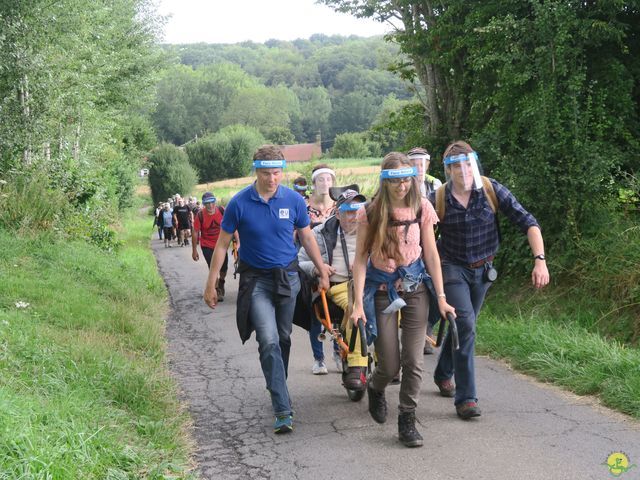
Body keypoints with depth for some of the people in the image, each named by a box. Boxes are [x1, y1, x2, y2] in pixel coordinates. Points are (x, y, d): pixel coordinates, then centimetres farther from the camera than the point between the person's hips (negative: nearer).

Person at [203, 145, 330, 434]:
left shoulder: (294, 200, -4)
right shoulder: (239, 203, -10)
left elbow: (307, 238, 9)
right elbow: (222, 244, -2)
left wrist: (323, 271, 12)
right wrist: (211, 284, -2)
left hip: (287, 277, 3)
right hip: (256, 279, -3)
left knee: (283, 339, 15)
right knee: (269, 342, -14)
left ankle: (277, 389, 37)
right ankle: (283, 411, -15)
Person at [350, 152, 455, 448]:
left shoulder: (422, 209, -1)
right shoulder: (371, 213, -6)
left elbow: (431, 255, 2)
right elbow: (361, 259, -5)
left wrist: (441, 297, -1)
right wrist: (358, 303, -11)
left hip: (415, 289, 2)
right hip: (381, 291, -1)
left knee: (413, 362, -2)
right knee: (390, 365, 1)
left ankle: (407, 421, 13)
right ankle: (375, 389, 36)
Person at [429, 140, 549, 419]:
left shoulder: (492, 190, -14)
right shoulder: (438, 200, -15)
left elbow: (527, 222, -15)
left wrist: (540, 260, -26)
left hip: (483, 270, 3)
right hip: (452, 268, -3)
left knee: (462, 325, 17)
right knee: (465, 325, -17)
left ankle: (443, 375, 43)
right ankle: (465, 397, -10)